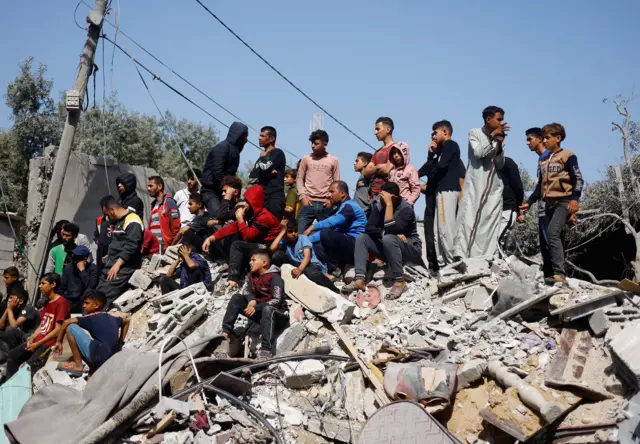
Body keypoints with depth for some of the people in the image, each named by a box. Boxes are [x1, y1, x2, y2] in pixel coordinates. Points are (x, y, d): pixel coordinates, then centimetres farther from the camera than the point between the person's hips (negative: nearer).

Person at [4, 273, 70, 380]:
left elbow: (58, 330, -17)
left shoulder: (61, 302, -13)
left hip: (50, 343, -10)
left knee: (30, 365, -28)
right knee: (12, 355, 3)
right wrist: (32, 337, -1)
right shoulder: (47, 302, 18)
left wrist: (37, 344, -16)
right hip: (37, 341, 10)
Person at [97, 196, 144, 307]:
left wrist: (118, 264, -21)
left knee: (105, 296, -19)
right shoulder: (117, 222, 21)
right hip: (112, 266, 10)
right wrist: (109, 258, 15)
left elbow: (131, 246, -21)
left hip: (124, 267, -10)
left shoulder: (132, 221, -11)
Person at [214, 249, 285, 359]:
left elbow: (277, 300, -21)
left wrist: (256, 308, -28)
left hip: (275, 312, -7)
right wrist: (251, 300, -20)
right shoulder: (252, 276, 11)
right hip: (259, 312, 7)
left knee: (267, 309, -40)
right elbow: (248, 292, 4)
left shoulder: (274, 277, -12)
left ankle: (266, 351, -54)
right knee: (237, 298, -10)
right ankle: (226, 335, -23)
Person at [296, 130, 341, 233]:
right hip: (308, 202, 0)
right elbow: (300, 179, 9)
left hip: (325, 204, 0)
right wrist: (302, 197, -2)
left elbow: (336, 182, 8)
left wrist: (331, 200, -2)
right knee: (300, 233, -5)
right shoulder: (306, 159, 8)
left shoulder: (333, 160, 7)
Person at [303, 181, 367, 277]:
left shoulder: (349, 206, -11)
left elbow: (332, 222, -25)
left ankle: (334, 269, -14)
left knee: (326, 233, -29)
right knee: (316, 243, -1)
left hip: (356, 245, -10)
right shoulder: (340, 208, 20)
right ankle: (341, 266, -13)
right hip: (345, 245, 10)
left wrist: (313, 227, -17)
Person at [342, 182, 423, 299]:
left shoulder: (406, 208, -19)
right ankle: (360, 280, -24)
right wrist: (391, 234, -24)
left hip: (411, 249, -6)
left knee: (388, 239, -35)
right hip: (389, 249, 7)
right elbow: (369, 228, -12)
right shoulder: (378, 207, -2)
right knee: (361, 238, -10)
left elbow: (390, 229, -32)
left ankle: (400, 281, -25)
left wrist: (388, 204, -31)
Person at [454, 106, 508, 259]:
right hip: (475, 184, -4)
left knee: (491, 220, -1)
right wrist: (491, 137, -13)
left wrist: (499, 144, -6)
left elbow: (500, 164, 7)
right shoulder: (474, 133, 3)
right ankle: (460, 255, -17)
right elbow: (478, 152, -14)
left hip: (493, 185, 5)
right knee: (469, 218, -12)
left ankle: (488, 256, -2)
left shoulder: (499, 138, 13)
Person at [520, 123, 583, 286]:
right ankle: (559, 274, 7)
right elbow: (540, 185, 25)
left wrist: (575, 198, -21)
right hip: (549, 203, 8)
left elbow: (578, 179, -8)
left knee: (553, 233, -24)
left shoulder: (568, 156, -1)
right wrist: (529, 202, 19)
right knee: (555, 237, 5)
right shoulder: (543, 161, 20)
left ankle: (559, 274, -30)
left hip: (564, 202, -8)